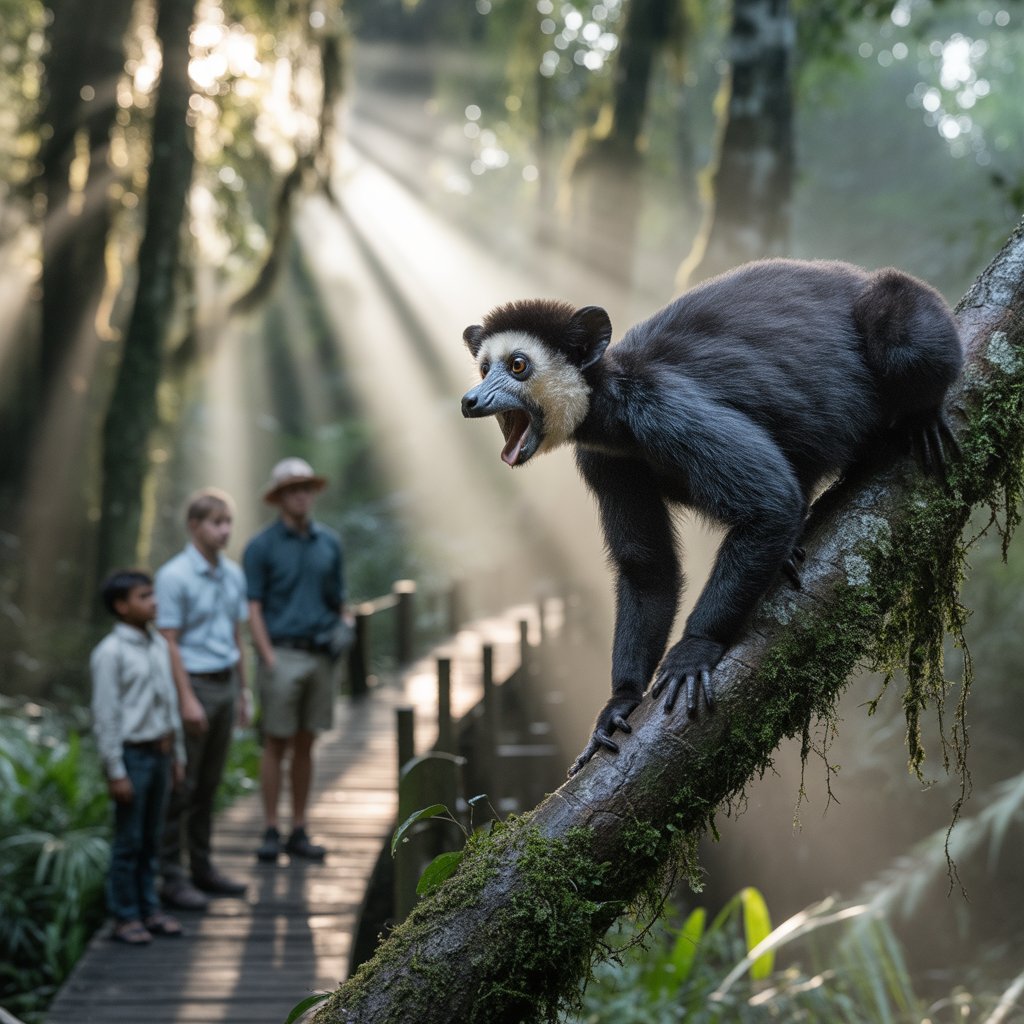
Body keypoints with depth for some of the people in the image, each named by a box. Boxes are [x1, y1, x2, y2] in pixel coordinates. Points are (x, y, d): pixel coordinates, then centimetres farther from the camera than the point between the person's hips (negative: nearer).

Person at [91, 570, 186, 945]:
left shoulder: (159, 644, 9)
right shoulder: (110, 653, -14)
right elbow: (105, 716, -14)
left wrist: (177, 752, 16)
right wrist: (115, 771, -15)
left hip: (160, 750, 7)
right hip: (132, 753, -7)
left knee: (151, 839, 14)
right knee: (128, 840, 1)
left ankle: (149, 909, 24)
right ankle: (125, 917, 10)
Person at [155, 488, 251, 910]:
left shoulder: (233, 574, 9)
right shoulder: (174, 576, -12)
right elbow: (169, 642, -14)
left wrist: (242, 692, 16)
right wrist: (187, 699, -18)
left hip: (225, 685, 7)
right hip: (193, 684, -7)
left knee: (209, 783, 13)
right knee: (182, 785, -3)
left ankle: (202, 867, 21)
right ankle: (172, 878, 1)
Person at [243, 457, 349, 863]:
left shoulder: (329, 542, 12)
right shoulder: (262, 546, -2)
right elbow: (253, 608, -5)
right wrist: (269, 659, -13)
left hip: (320, 656, 4)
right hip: (282, 653, -4)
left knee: (305, 745, 8)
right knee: (276, 745, 0)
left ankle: (299, 832, 14)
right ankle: (271, 832, 6)